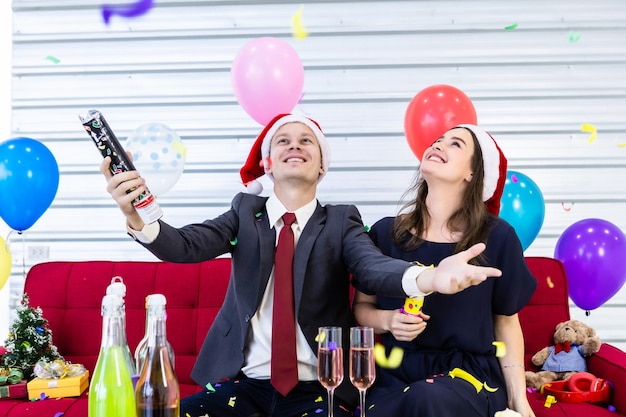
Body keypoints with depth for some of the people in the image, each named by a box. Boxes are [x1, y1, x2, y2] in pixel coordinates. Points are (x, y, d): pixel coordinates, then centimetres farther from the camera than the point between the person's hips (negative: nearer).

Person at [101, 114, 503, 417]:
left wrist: (428, 277, -43)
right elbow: (187, 245, -10)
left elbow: (375, 266, -18)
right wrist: (138, 217, -34)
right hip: (245, 382, 1)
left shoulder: (341, 222, 3)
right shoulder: (246, 211, 7)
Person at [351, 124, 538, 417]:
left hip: (469, 374, 0)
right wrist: (388, 320, -11)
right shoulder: (385, 232, 1)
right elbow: (362, 306, 12)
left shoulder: (497, 238, -4)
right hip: (395, 375, 1)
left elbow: (506, 322, 6)